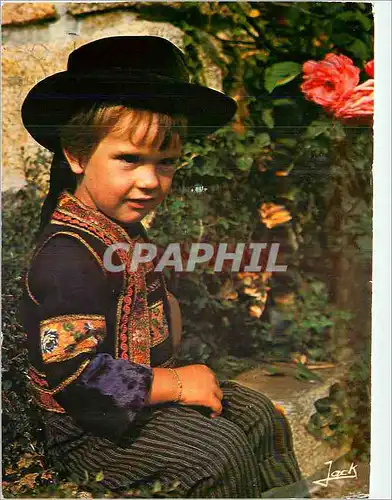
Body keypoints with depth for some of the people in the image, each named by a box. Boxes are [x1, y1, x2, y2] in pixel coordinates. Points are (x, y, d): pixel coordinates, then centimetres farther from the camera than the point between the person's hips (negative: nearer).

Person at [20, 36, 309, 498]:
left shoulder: (123, 228, 4)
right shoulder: (66, 257, -28)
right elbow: (80, 380, -30)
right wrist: (178, 385, -22)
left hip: (146, 391, 10)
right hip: (88, 431, -9)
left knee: (258, 415, 10)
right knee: (219, 449, -19)